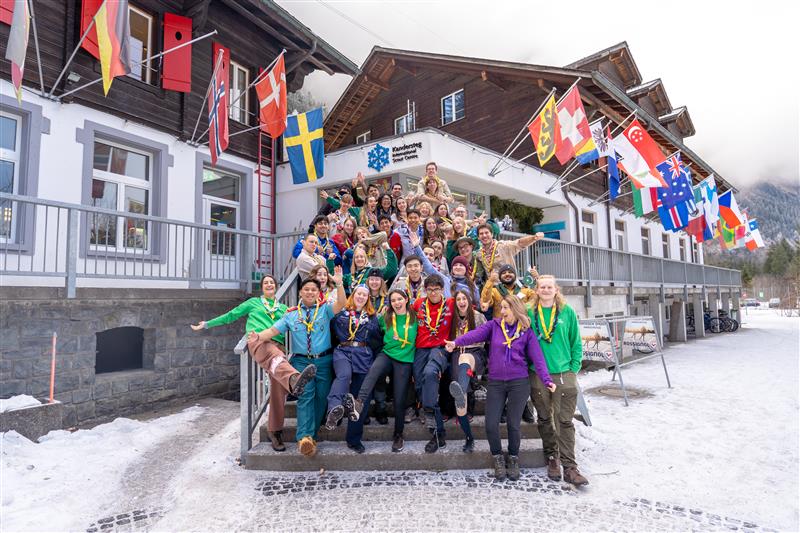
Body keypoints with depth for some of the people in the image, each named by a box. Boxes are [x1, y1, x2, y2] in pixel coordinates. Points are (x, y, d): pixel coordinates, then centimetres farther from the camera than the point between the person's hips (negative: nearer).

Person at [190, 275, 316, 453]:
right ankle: (294, 379, -75)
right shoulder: (253, 302, 28)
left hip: (278, 344, 4)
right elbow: (231, 315, 32)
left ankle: (275, 432, -3)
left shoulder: (284, 308, 32)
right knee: (274, 356, -41)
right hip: (258, 340, -3)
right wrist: (207, 324, 33)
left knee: (279, 389, -14)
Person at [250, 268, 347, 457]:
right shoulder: (291, 314, 11)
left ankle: (309, 435, 13)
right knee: (306, 395, -15)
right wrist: (259, 336, -17)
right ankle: (305, 437, -23)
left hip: (324, 360, 1)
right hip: (301, 360, 0)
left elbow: (341, 304, -13)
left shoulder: (325, 309, 6)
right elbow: (274, 330, 3)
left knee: (321, 397, 0)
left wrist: (339, 284, -27)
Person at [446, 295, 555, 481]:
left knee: (513, 424, 4)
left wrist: (547, 380, -17)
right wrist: (457, 342, -32)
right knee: (491, 425, -2)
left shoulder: (527, 332, 2)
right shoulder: (494, 325, 2)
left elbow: (537, 357, -4)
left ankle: (513, 459, 30)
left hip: (519, 383, -1)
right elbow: (475, 334, -15)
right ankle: (498, 457, 25)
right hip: (495, 383, 1)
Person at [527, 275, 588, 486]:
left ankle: (569, 466, 6)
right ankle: (552, 459, 27)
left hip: (564, 374, -1)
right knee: (544, 419, 12)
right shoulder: (529, 313, 2)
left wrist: (574, 368, -1)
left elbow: (576, 342, 5)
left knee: (565, 421, 0)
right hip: (538, 375, 1)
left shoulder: (567, 312, 2)